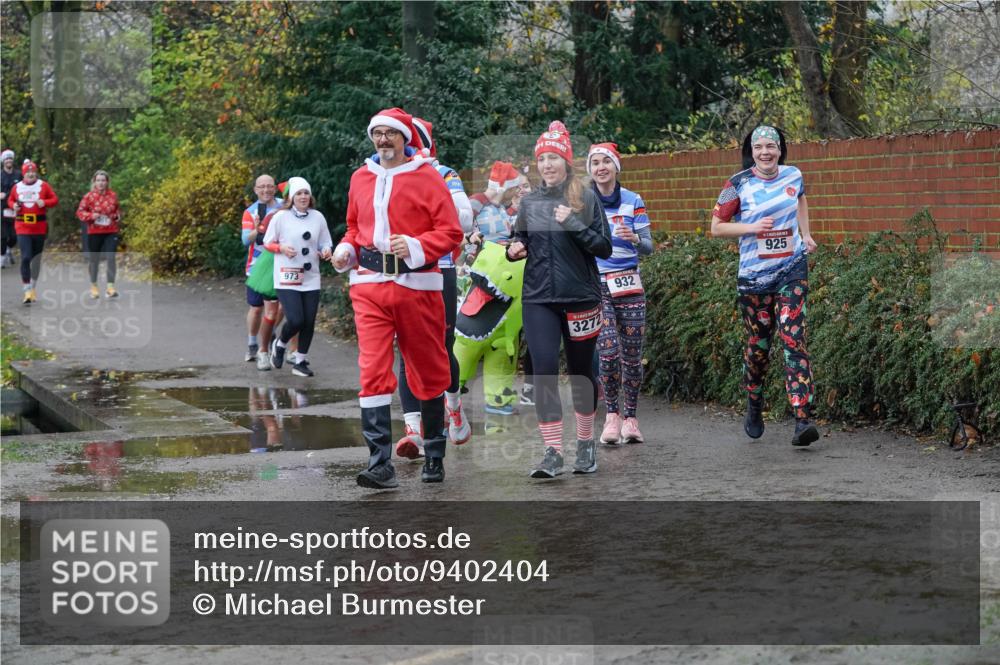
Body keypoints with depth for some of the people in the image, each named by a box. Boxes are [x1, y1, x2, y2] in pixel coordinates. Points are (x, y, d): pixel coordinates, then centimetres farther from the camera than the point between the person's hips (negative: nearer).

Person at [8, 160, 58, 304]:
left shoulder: (43, 185, -1)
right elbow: (10, 200, 17)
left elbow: (55, 199, 1)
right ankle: (27, 292, -13)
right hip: (23, 228, -1)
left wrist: (44, 202, -16)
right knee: (25, 258, -13)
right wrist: (14, 205, -3)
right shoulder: (17, 187, 2)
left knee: (37, 259, 14)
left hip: (39, 228, 1)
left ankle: (33, 288, 32)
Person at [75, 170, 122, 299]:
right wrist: (91, 216, -17)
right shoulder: (88, 196, -5)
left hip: (111, 232, 0)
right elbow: (80, 212, 0)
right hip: (94, 232, 0)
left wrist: (118, 216, -3)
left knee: (111, 257, -13)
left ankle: (110, 287, -9)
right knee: (94, 259, 10)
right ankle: (94, 286, 26)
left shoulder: (113, 196, 2)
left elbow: (117, 209, 18)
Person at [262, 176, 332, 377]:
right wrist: (282, 248, -15)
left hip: (311, 279, 4)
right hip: (287, 279, -4)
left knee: (309, 322, 2)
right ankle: (279, 345, 17)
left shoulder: (318, 217, 7)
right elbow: (267, 243, 4)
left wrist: (326, 251, -7)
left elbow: (326, 243, 15)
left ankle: (300, 361, 18)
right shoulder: (281, 217, -4)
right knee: (296, 320, -15)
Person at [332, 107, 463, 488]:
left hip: (416, 283, -3)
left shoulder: (426, 177, -1)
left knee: (428, 371, 8)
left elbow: (450, 232, -5)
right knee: (373, 371, -10)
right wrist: (345, 250, 5)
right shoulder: (361, 178, 13)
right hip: (370, 286, 3)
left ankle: (434, 457, 24)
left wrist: (414, 246, -19)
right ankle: (381, 466, -12)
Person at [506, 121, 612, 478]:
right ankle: (553, 452, -9)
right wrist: (515, 250, -3)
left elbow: (605, 247, -5)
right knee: (544, 370, -10)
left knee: (581, 371, 10)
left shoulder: (586, 198, -1)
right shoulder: (529, 202, 8)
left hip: (580, 297, -2)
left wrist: (574, 224, -17)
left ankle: (585, 444, 27)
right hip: (538, 300, 2)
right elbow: (520, 242, 20)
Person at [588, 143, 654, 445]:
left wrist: (634, 238, -19)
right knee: (608, 349, -16)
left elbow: (648, 246, 1)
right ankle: (612, 414, -2)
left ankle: (630, 418, 13)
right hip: (595, 284, -1)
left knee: (632, 354, 1)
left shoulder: (633, 201, 4)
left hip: (628, 284, 1)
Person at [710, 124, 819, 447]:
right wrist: (752, 227, -16)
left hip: (792, 270, 1)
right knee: (758, 345, 9)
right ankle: (754, 408, 35)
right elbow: (717, 227, -2)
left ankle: (803, 420, -19)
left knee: (794, 340, -12)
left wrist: (806, 234, 16)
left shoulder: (793, 176, 4)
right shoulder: (738, 184, -5)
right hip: (754, 275, -1)